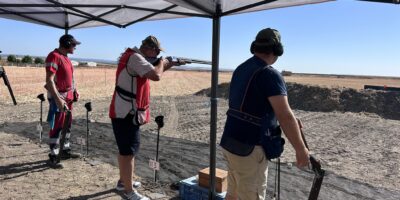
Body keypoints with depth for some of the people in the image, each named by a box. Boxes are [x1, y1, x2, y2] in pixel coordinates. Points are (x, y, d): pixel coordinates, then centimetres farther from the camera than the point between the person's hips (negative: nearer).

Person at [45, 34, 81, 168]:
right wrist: (57, 99, -29)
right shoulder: (54, 56, -16)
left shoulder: (65, 57, 13)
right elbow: (49, 80, -23)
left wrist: (74, 91, 16)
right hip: (58, 96, -9)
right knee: (57, 126, -5)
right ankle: (53, 157, 4)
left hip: (68, 95, 9)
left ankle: (65, 151, 27)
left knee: (67, 124, 15)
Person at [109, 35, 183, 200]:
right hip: (127, 113, -10)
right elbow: (156, 76, -31)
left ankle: (123, 181, 36)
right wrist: (162, 62, -11)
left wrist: (171, 64, 15)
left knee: (125, 149, 20)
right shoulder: (135, 57, -19)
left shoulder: (135, 57, 13)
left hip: (125, 112, 10)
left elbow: (153, 71, 25)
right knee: (129, 151, -3)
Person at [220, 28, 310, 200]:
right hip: (249, 147, -8)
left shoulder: (240, 69, 10)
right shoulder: (269, 74, -16)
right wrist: (301, 150, -12)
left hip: (230, 141, 8)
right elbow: (285, 117, -21)